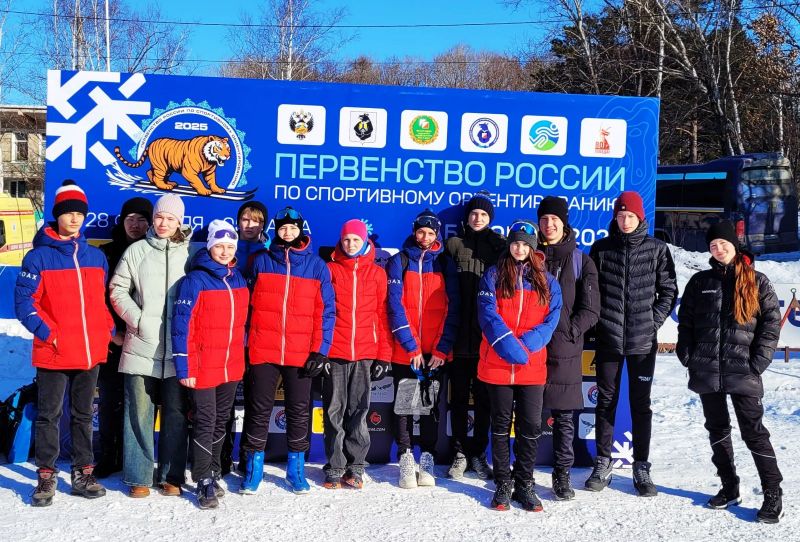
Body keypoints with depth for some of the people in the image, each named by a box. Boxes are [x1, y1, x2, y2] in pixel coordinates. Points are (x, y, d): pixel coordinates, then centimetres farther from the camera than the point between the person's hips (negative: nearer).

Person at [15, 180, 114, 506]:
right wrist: (47, 333, -14)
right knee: (49, 415, 5)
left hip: (91, 352, 4)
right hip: (53, 354, -4)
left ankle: (83, 473, 23)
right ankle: (46, 477, 16)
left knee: (83, 414, 13)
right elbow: (24, 301, -7)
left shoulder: (95, 256, 10)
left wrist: (108, 330, 5)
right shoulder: (39, 256, -4)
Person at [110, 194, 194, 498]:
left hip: (178, 349, 0)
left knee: (176, 414, 5)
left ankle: (172, 476, 16)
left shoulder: (191, 253, 6)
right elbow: (118, 290, 7)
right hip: (141, 347, 0)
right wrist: (139, 319, -5)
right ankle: (139, 477, 13)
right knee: (139, 412, 2)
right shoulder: (137, 251, 7)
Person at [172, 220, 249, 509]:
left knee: (221, 421, 15)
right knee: (205, 423, -1)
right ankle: (204, 483, 8)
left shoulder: (238, 280, 8)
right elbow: (182, 326, -14)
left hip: (232, 367, 6)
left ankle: (212, 474, 29)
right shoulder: (195, 281, -11)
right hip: (203, 368, -6)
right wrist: (183, 368, -16)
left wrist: (241, 358, 15)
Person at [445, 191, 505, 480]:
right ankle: (460, 452, 17)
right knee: (459, 396, 6)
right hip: (460, 335, 0)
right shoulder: (454, 244, 7)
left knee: (484, 397, 7)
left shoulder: (500, 245, 7)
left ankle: (478, 453, 18)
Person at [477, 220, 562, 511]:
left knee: (531, 425, 3)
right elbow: (488, 315, -7)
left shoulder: (547, 280, 9)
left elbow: (551, 320, 1)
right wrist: (509, 347, -18)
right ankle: (503, 484, 17)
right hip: (498, 363, -1)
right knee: (501, 423, 7)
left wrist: (525, 345, -14)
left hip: (533, 365, 1)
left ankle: (525, 484, 16)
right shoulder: (494, 275, 4)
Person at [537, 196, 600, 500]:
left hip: (564, 351, -1)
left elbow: (590, 310, 2)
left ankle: (562, 475, 16)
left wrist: (568, 331, -10)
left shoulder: (581, 261, 7)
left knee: (564, 416, 4)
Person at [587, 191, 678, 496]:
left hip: (643, 341, -1)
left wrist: (655, 320, -3)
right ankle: (603, 465, 18)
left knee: (641, 403, 6)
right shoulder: (601, 248, 5)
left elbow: (669, 290, 6)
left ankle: (641, 468, 15)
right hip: (608, 339, 1)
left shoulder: (657, 249, 2)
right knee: (606, 401, 8)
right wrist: (599, 320, 0)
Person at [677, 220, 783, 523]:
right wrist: (687, 357, 1)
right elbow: (685, 321, 11)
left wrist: (758, 362, -8)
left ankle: (773, 494, 6)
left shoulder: (756, 282, 2)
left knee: (753, 431, -4)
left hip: (742, 373, -3)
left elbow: (771, 322, 0)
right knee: (717, 430, 11)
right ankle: (729, 487, 24)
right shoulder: (700, 281, 9)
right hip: (706, 372, 3)